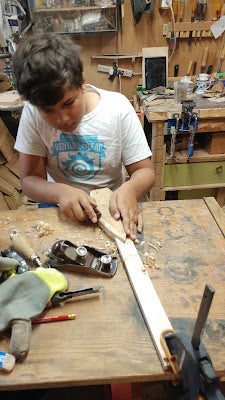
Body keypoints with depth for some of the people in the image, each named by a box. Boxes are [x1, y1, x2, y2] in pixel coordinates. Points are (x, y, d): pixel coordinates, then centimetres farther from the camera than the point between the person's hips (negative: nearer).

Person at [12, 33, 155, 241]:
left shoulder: (118, 107, -12)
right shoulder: (33, 113, -10)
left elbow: (145, 171, -8)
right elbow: (30, 179, -8)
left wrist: (130, 189, -31)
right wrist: (59, 192, -29)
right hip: (59, 209, 0)